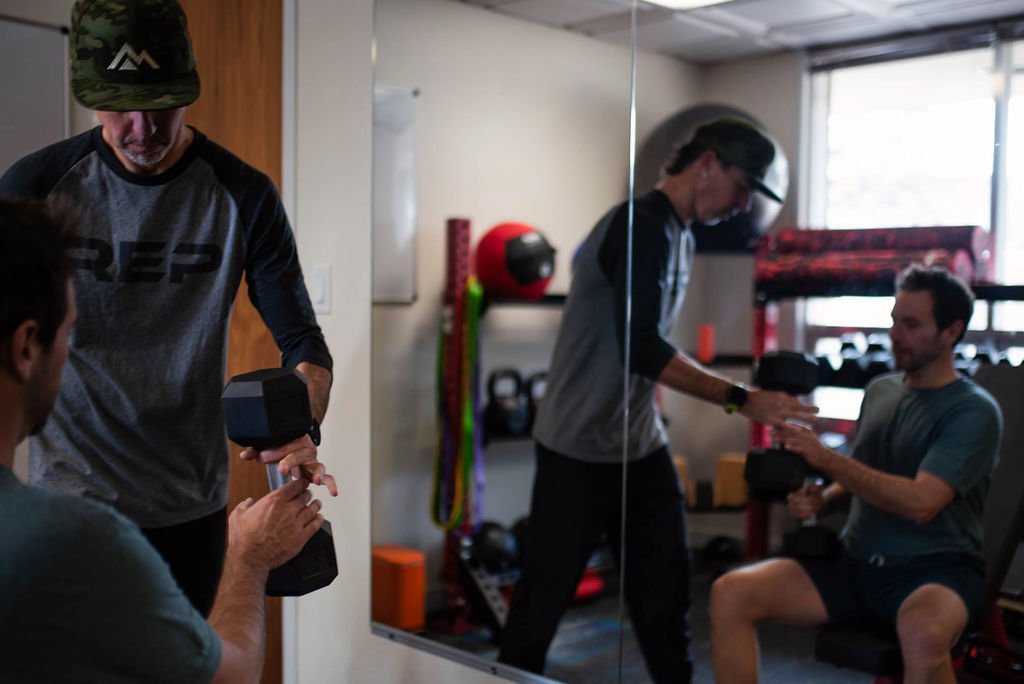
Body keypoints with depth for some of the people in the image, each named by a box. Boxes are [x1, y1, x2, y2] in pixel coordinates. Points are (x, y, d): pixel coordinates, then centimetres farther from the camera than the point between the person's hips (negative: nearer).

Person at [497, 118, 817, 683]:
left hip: (641, 445, 9)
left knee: (665, 595, 9)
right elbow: (642, 348, -27)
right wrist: (742, 400, -26)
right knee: (544, 596, 3)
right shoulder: (642, 226, -18)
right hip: (579, 450, -8)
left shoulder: (680, 236, 11)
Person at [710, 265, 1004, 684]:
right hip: (857, 563, 6)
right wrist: (822, 499, 1)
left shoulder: (974, 410, -8)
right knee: (730, 593, -15)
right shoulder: (880, 390, 12)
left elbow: (920, 502, -21)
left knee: (923, 634, -42)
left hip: (934, 570, -6)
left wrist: (825, 458, -20)